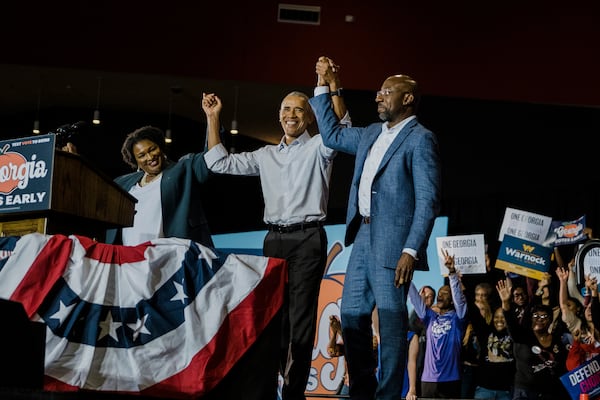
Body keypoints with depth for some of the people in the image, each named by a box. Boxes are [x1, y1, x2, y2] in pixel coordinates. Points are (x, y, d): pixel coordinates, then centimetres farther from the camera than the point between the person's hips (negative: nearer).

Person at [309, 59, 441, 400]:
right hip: (362, 237, 9)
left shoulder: (420, 139, -7)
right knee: (351, 318, 11)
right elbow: (332, 135, 32)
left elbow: (428, 201, -13)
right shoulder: (372, 134, 18)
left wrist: (411, 250, -21)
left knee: (392, 323, -4)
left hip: (392, 242, -9)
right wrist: (323, 89, 23)